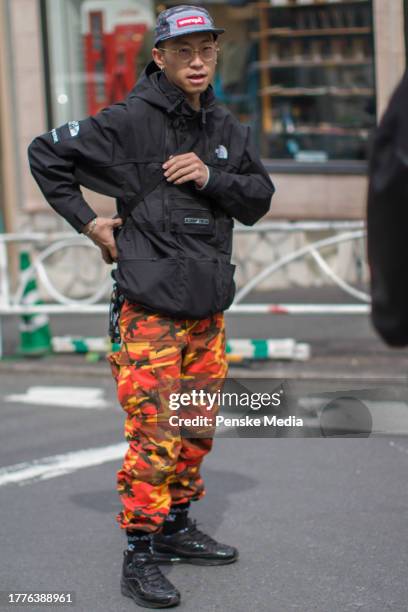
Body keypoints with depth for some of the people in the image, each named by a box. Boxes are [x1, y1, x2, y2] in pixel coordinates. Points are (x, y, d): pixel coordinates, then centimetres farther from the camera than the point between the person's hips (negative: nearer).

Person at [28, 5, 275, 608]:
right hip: (152, 304, -6)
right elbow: (46, 154, -4)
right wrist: (89, 221, -6)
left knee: (197, 428, 14)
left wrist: (212, 179, -8)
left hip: (209, 307, 7)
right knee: (154, 435, -9)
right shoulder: (130, 121, -8)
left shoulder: (227, 129, 10)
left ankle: (176, 528, 29)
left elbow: (259, 198, 10)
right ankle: (140, 558, -3)